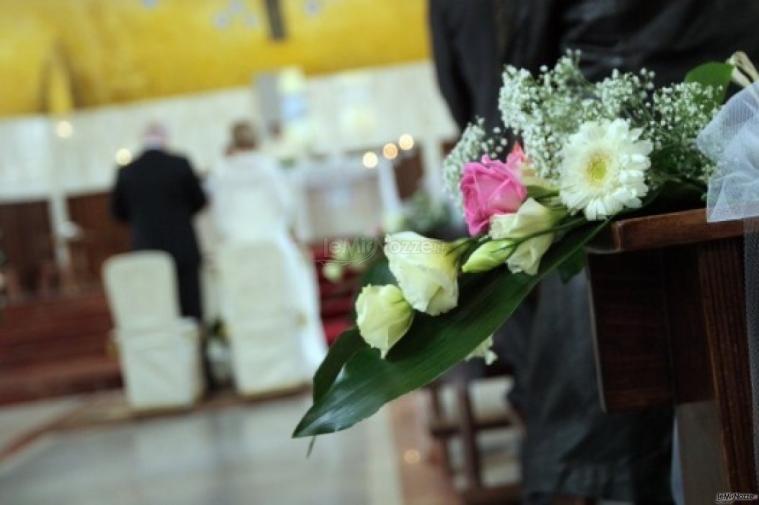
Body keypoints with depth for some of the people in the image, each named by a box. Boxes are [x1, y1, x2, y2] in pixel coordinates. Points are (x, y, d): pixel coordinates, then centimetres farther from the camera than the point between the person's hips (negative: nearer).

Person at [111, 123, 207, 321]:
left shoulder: (126, 172, -3)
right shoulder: (180, 164, -8)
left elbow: (118, 211, 6)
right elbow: (199, 200, 1)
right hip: (183, 249, -1)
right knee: (190, 309, 6)